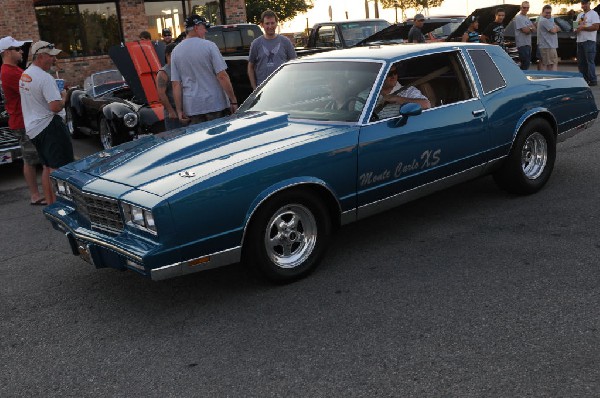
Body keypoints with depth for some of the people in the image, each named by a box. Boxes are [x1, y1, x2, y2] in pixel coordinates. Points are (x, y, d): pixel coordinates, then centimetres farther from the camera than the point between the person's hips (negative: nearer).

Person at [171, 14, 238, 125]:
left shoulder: (175, 51, 5)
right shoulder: (209, 46, -6)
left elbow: (176, 84, 3)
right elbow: (222, 76, -11)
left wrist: (179, 111, 6)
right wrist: (233, 101, -6)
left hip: (192, 107, 4)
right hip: (215, 104, -3)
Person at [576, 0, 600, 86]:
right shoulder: (580, 15, 20)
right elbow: (576, 26, 22)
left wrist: (582, 28, -15)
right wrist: (576, 29, -2)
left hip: (589, 41, -8)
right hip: (580, 40, 8)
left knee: (590, 61, -10)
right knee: (580, 62, 8)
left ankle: (593, 80, -9)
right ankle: (584, 79, 15)